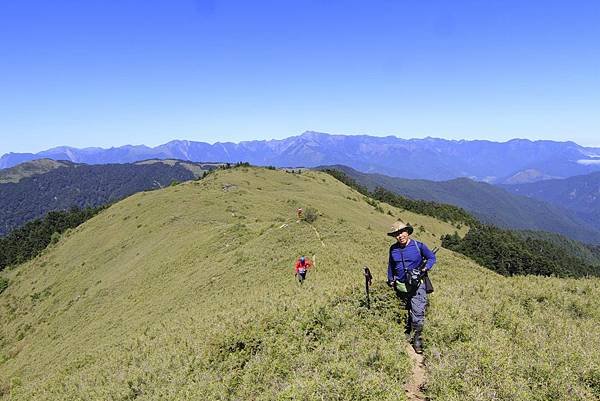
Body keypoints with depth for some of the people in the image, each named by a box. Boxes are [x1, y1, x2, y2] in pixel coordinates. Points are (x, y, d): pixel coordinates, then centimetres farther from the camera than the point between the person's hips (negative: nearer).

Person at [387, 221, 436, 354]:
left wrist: (425, 268, -13)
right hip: (400, 285, 4)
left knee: (418, 312, -11)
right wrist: (391, 280, 18)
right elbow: (391, 265, 18)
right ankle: (406, 335, 33)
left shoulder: (418, 246, -7)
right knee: (404, 312, 15)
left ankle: (417, 338, 2)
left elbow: (432, 257, 3)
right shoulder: (393, 249, 4)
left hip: (417, 285, -4)